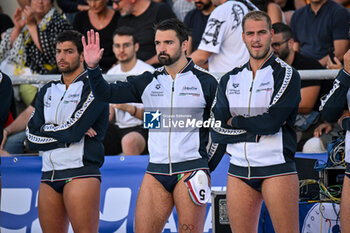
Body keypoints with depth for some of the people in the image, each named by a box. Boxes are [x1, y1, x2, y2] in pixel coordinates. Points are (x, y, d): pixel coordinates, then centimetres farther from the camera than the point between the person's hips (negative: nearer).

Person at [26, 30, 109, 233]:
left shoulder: (93, 87, -2)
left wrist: (45, 130, 4)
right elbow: (32, 139, 9)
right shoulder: (48, 91, 19)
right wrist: (65, 134, -3)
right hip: (49, 176, 7)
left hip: (80, 172, -7)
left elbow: (73, 131, -13)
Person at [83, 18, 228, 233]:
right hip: (156, 172, 4)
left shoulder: (205, 82, 2)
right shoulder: (149, 82, 13)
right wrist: (93, 67, -7)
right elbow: (107, 94, 9)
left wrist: (208, 166, 3)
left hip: (190, 171, -4)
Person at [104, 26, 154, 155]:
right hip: (118, 128, 6)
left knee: (129, 141, -39)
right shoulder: (111, 73, 15)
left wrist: (129, 108, -27)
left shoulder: (148, 73, -5)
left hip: (142, 128, -6)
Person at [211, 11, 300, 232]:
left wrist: (234, 121, 0)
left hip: (277, 167, -4)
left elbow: (271, 122, -14)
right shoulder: (230, 80, 14)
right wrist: (256, 125, -6)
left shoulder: (286, 74, -1)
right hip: (239, 170, 4)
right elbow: (217, 132, 4)